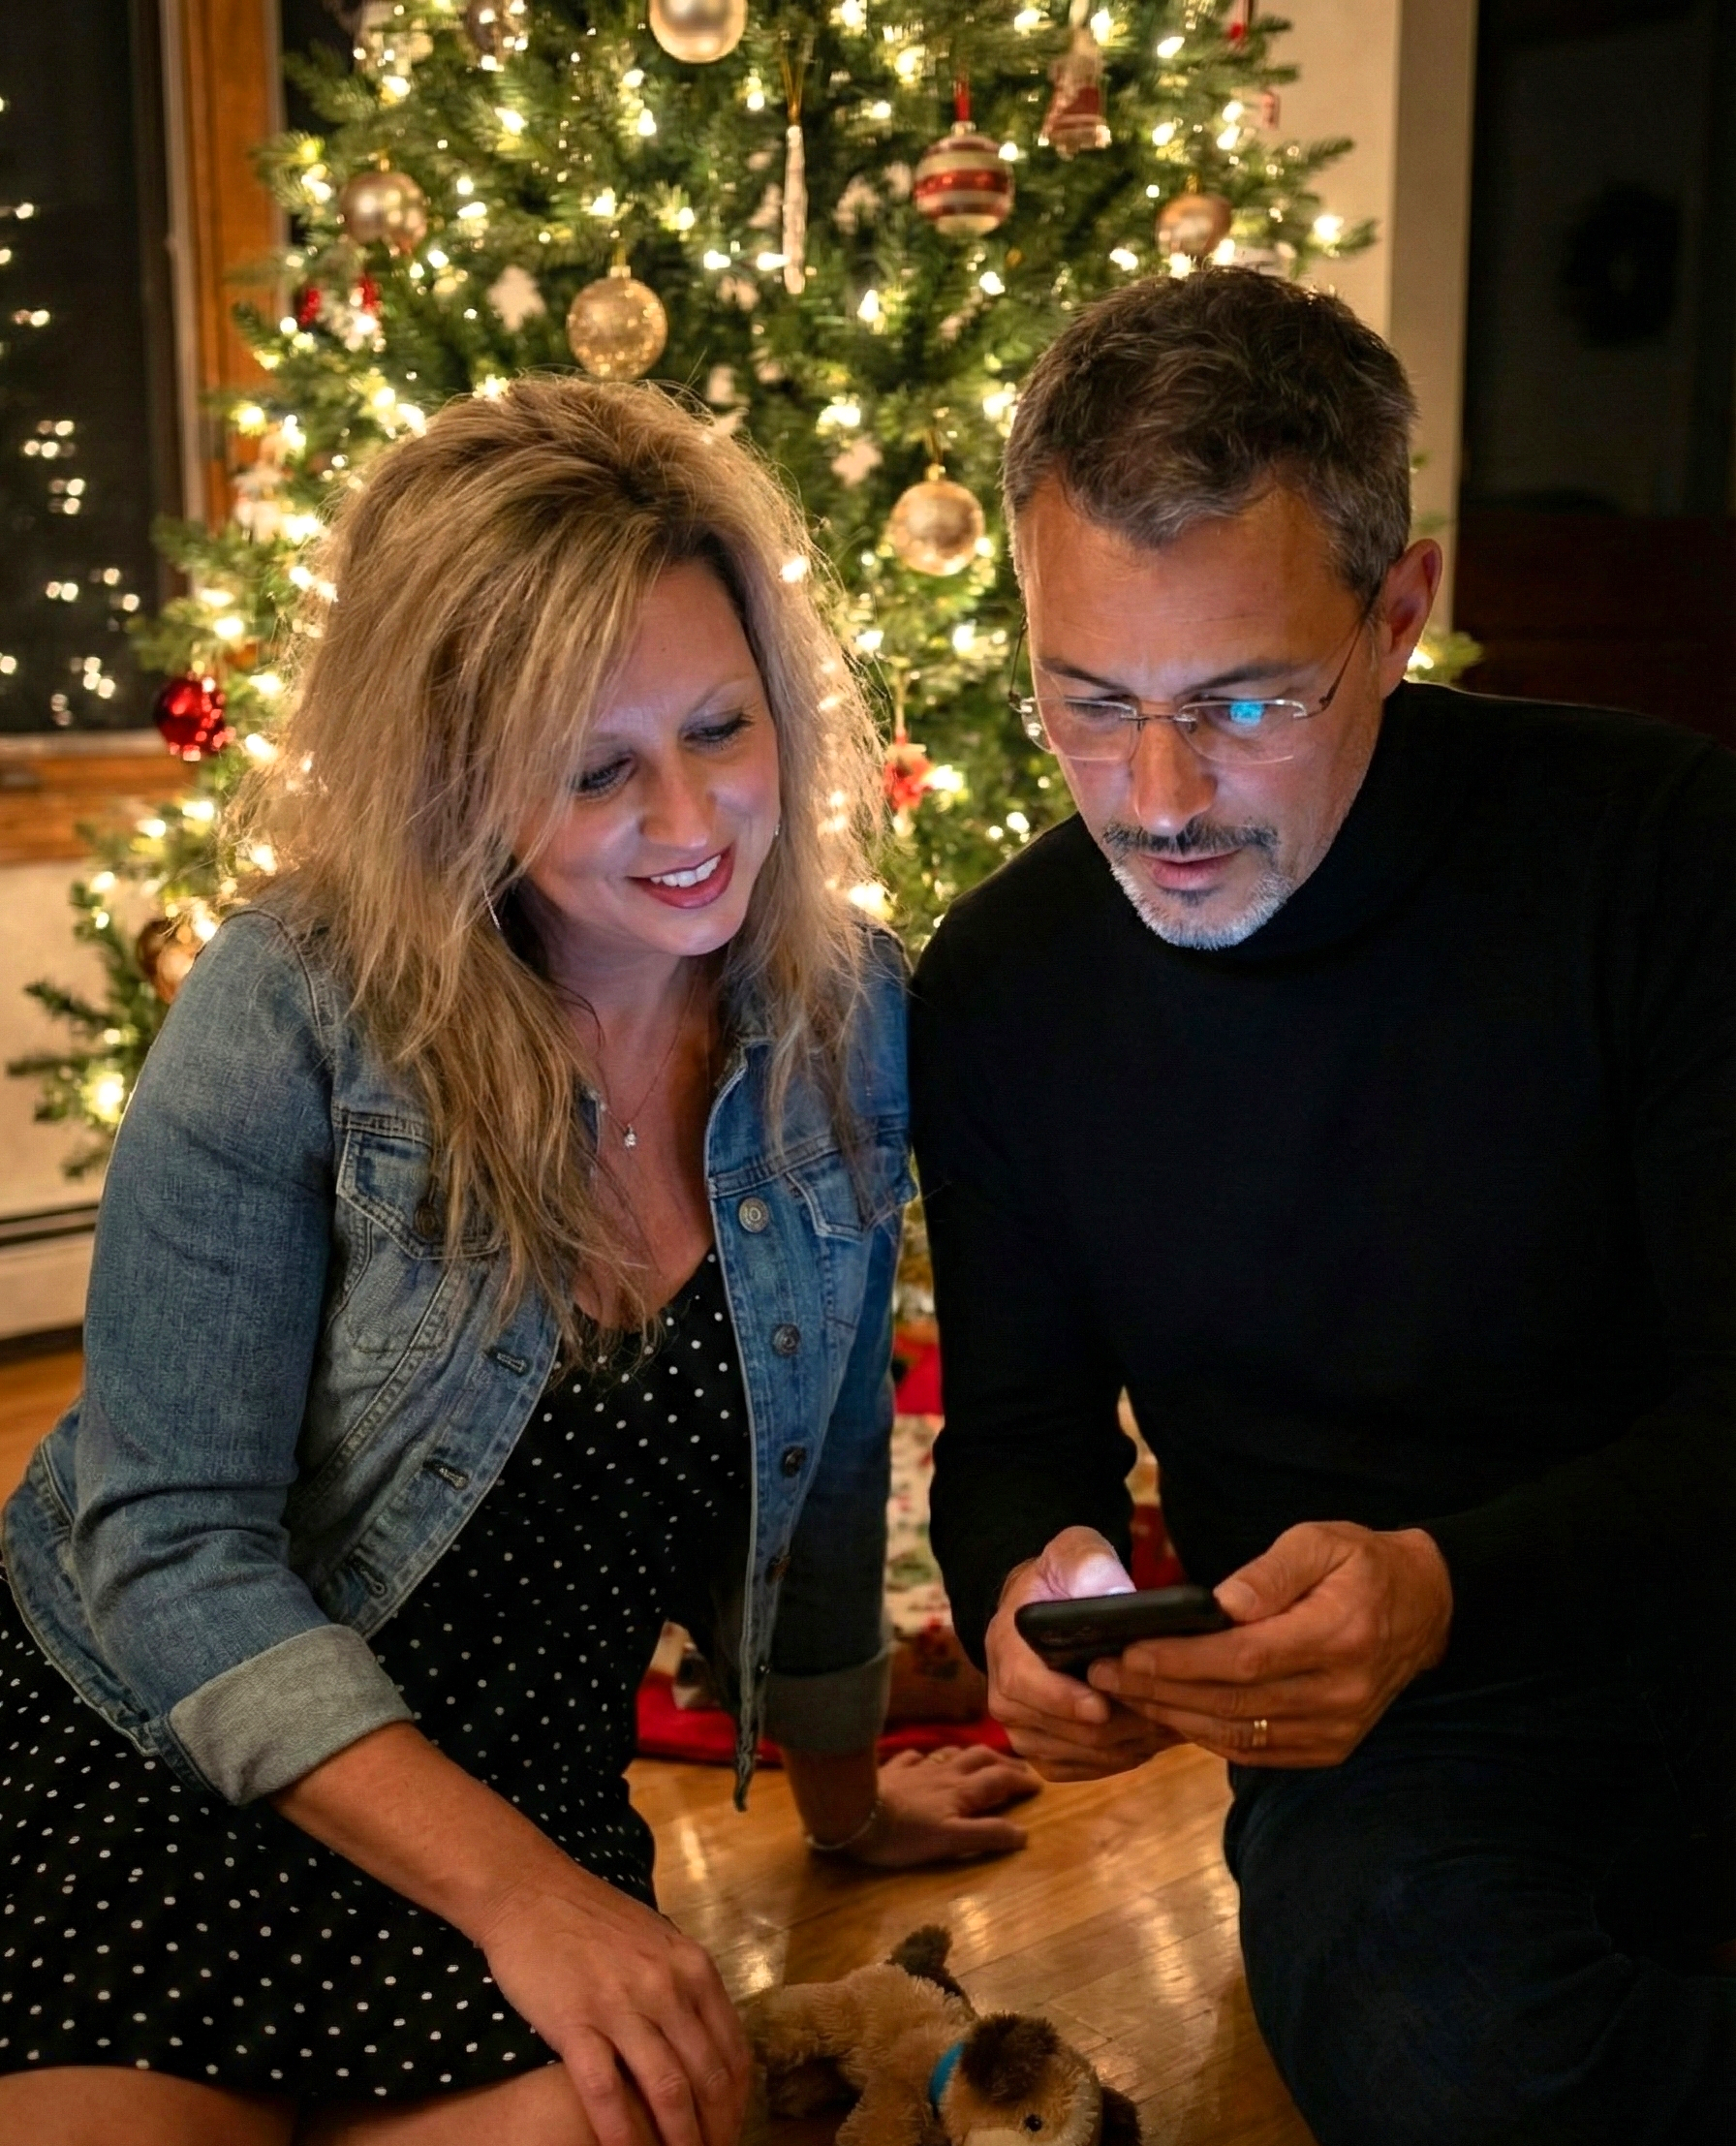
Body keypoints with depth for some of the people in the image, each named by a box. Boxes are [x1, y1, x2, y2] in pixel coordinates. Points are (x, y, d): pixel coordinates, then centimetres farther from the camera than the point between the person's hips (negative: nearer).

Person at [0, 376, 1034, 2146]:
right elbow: (170, 1548, -18)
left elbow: (825, 1453, 7)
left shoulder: (848, 1015, -6)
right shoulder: (302, 1007, -18)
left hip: (520, 1796, 4)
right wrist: (513, 1888, -25)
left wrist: (841, 1796, 19)